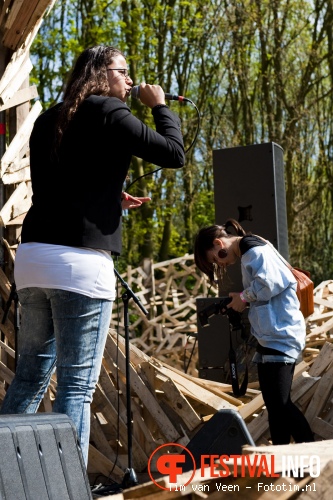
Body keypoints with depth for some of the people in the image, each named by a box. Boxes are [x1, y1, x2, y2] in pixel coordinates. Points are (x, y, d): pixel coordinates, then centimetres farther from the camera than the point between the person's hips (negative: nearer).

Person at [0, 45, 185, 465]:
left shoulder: (47, 120, 18)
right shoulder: (109, 113, -2)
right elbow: (173, 155, -3)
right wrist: (160, 106, 11)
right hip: (80, 261, -7)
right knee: (77, 384, -2)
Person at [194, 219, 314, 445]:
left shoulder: (255, 250, -10)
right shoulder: (249, 253, 20)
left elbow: (269, 282, -25)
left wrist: (244, 297, -10)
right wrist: (244, 300, 3)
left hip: (281, 337, -10)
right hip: (270, 338, 10)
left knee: (280, 403, -14)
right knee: (274, 404, 10)